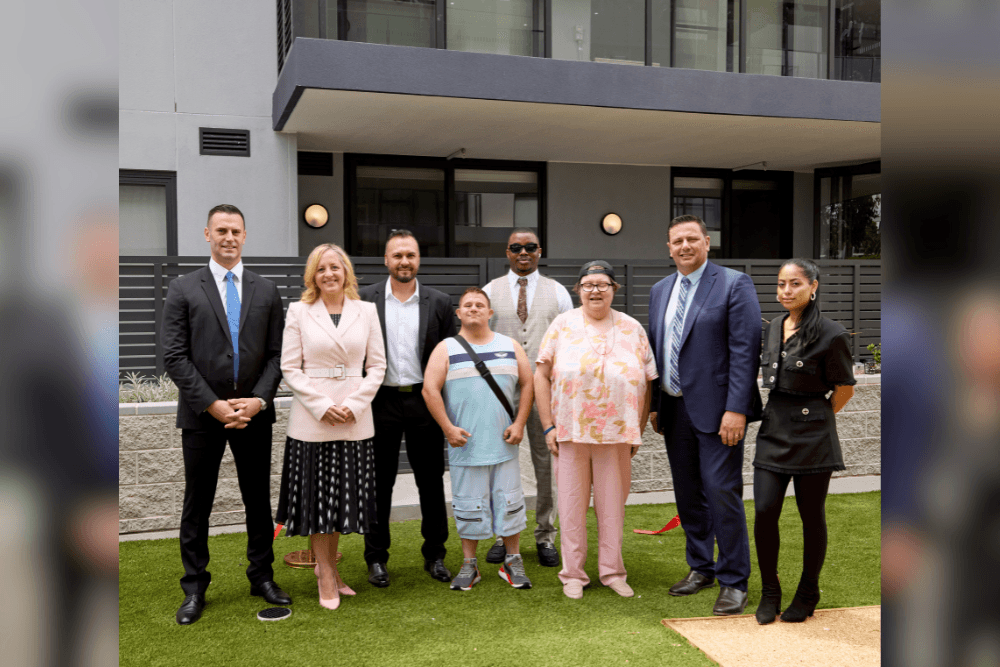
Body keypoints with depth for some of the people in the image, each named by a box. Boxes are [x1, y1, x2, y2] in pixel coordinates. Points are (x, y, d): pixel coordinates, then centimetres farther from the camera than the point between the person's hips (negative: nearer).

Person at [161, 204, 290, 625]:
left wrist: (259, 400, -9)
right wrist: (213, 404, -13)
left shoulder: (266, 290, 7)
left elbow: (276, 354, 5)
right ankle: (195, 588, 20)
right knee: (197, 504, 7)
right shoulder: (183, 289, 0)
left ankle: (262, 577, 26)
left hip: (254, 412, 2)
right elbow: (174, 357, -6)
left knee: (259, 500, 11)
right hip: (201, 415, -2)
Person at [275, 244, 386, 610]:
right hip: (311, 419, -2)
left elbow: (377, 365, 4)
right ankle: (325, 574, 18)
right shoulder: (299, 312, 1)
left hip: (356, 420, 2)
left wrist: (354, 404, -9)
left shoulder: (366, 311, 6)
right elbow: (290, 368, -3)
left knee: (344, 496, 10)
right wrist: (323, 406, -12)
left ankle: (329, 567, 27)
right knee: (317, 497, 4)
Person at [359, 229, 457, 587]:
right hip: (380, 402, -1)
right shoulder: (365, 299, 0)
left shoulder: (440, 302, 3)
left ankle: (435, 554, 24)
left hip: (424, 402, 1)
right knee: (379, 483, 8)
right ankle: (376, 558, 21)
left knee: (431, 482, 9)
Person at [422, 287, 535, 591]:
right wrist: (448, 428, -12)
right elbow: (430, 389, -4)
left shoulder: (510, 346, 9)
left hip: (504, 444, 2)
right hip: (465, 445, -2)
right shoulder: (446, 349, 2)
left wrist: (519, 423, -1)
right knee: (468, 505, 5)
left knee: (509, 502, 6)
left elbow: (527, 384, 9)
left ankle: (513, 561, 19)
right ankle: (469, 564, 17)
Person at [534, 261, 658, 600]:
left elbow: (646, 383, 8)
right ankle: (572, 574, 17)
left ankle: (612, 571, 22)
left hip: (617, 435, 1)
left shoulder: (632, 329, 6)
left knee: (613, 504, 8)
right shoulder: (562, 325, 2)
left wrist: (639, 431, 4)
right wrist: (548, 426, -4)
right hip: (570, 432, -1)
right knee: (572, 503, 5)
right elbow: (541, 375, 1)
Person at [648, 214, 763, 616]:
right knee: (688, 493, 13)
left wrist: (736, 409, -18)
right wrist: (654, 406, 12)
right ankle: (701, 568, 29)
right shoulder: (660, 291, 13)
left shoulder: (734, 284, -6)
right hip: (674, 409, 6)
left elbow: (745, 351, -12)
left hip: (716, 410, -6)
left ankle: (734, 582, 9)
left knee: (722, 493, -4)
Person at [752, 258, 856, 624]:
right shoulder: (774, 327, 9)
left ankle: (807, 593, 25)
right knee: (764, 512, -2)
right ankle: (769, 591, 17)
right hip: (773, 429, 5)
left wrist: (816, 417, 7)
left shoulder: (830, 334, -11)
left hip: (812, 435, -5)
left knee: (811, 516, 6)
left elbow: (845, 388, -3)